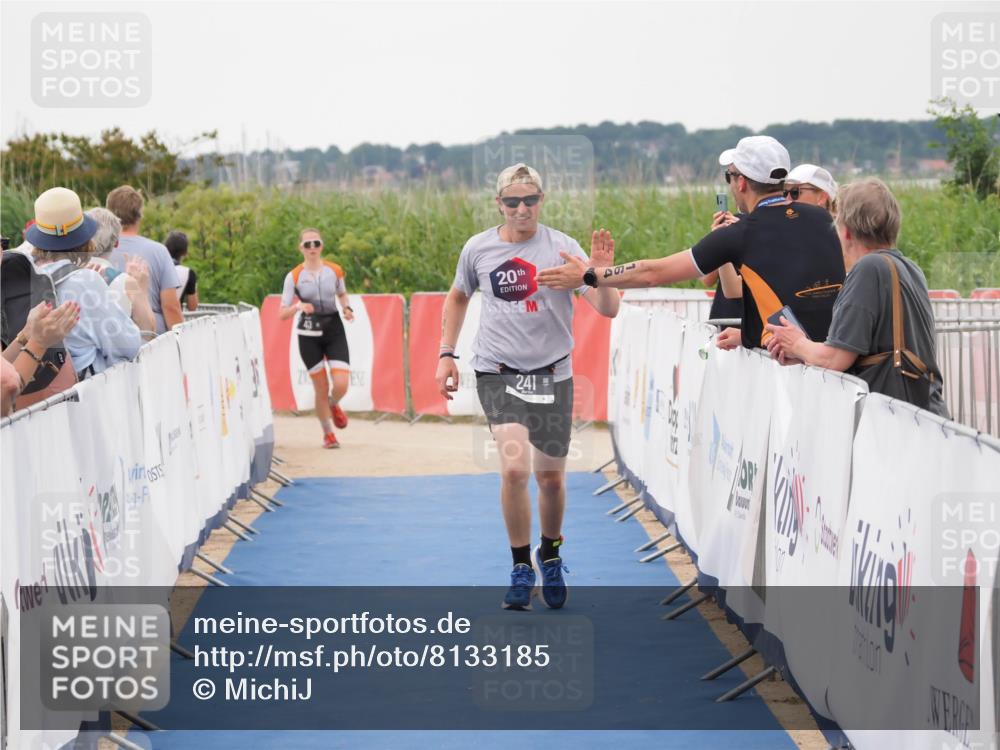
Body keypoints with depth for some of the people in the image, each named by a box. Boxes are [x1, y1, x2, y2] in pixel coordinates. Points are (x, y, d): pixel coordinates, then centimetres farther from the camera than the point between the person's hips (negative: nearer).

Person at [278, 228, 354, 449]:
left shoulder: (334, 271, 0)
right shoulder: (294, 276, -6)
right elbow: (282, 313, -6)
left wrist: (347, 308, -2)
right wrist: (298, 307, -25)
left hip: (334, 329, 1)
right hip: (309, 334, -1)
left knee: (342, 384, -12)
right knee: (321, 389, 3)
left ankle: (334, 405, 26)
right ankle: (328, 434, 24)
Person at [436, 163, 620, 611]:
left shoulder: (562, 248, -5)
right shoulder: (478, 249, 1)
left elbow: (608, 310, -8)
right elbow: (457, 298, 20)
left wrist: (601, 274, -27)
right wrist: (446, 354, 14)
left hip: (552, 375, 1)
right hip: (498, 373, -1)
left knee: (551, 477, 9)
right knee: (514, 466, -19)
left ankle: (550, 557, 36)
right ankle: (522, 569, -2)